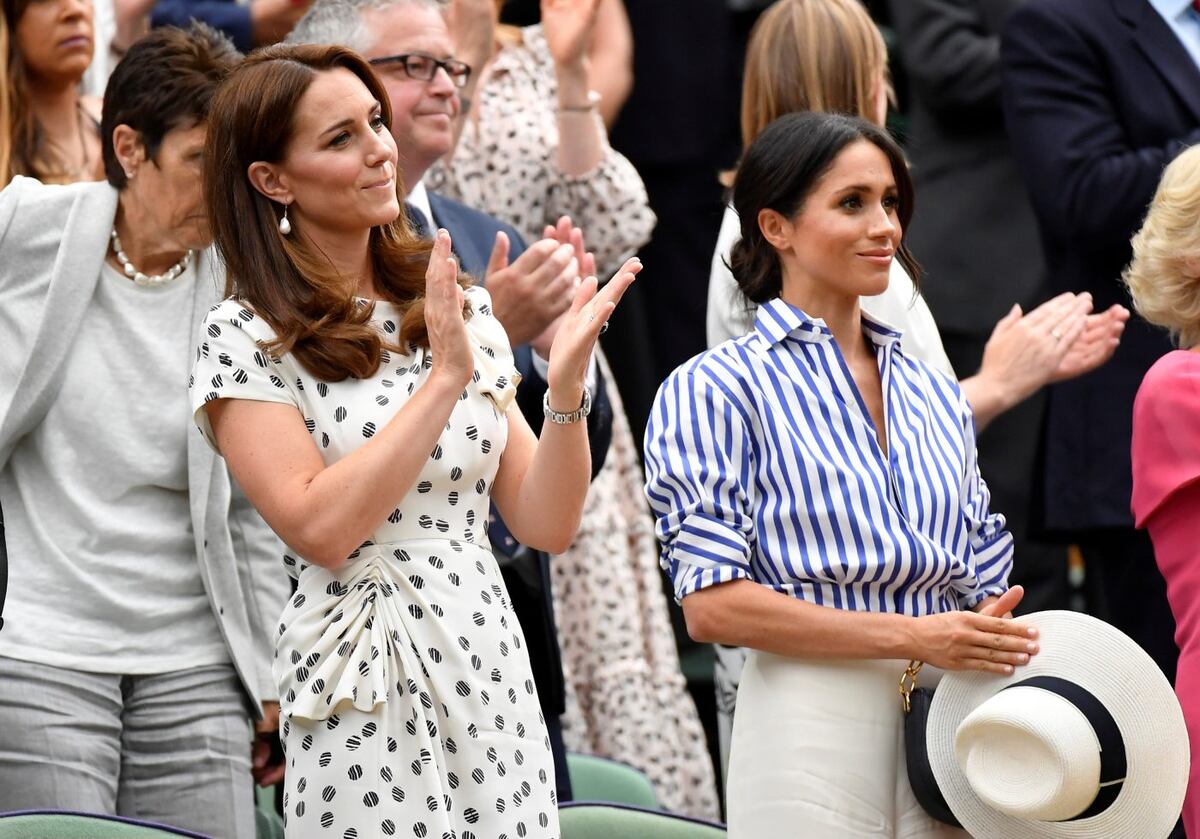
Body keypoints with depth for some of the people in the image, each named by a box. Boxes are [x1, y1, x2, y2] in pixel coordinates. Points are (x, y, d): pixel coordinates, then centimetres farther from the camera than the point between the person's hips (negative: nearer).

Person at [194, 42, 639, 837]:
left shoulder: (464, 312, 9)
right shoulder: (247, 338, -4)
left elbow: (546, 524, 5)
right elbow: (321, 528, -16)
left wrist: (567, 382, -10)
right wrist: (444, 379, -16)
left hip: (495, 673, 4)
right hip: (368, 695, -4)